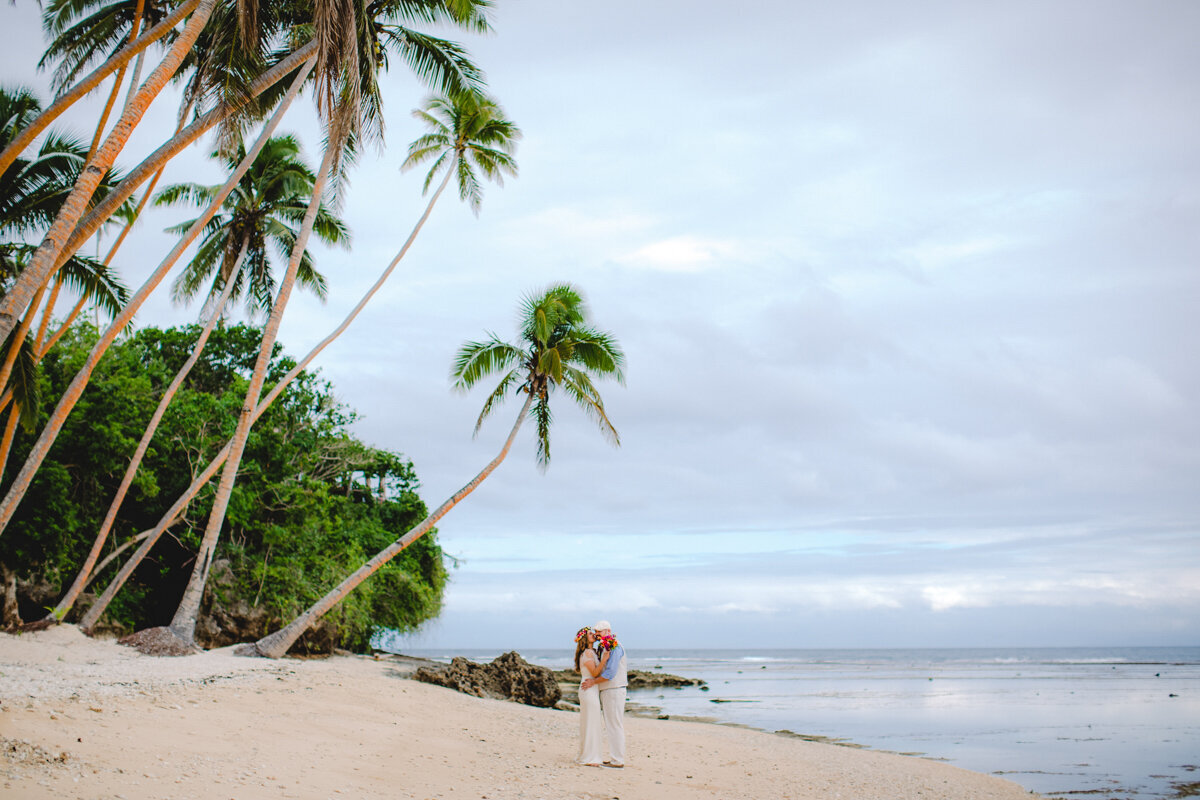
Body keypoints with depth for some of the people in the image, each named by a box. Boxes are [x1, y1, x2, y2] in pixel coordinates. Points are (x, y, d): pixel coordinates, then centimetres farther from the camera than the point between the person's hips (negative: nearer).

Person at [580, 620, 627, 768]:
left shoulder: (615, 646, -14)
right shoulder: (604, 647, 16)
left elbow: (611, 672, -21)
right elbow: (602, 670, 25)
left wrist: (593, 682, -15)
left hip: (614, 690, -10)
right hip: (607, 691, 10)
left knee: (615, 725, -8)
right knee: (611, 726, 11)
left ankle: (617, 761, -6)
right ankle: (614, 758, 15)